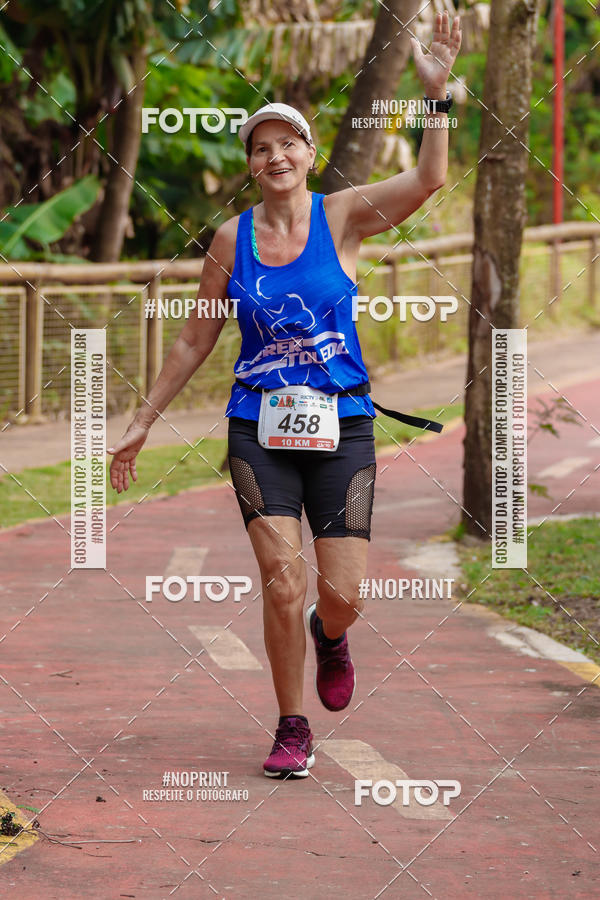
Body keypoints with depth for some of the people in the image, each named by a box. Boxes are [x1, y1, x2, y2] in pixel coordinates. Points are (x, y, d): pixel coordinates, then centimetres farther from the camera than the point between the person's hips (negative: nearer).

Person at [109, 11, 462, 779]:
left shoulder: (343, 216, -2)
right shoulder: (232, 239, 3)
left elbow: (427, 179, -20)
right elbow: (195, 341, 12)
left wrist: (436, 93, -31)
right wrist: (141, 423, 12)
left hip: (340, 427, -1)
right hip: (259, 431, 1)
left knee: (341, 595, -4)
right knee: (281, 578, -12)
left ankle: (330, 637, 34)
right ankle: (292, 730, 4)